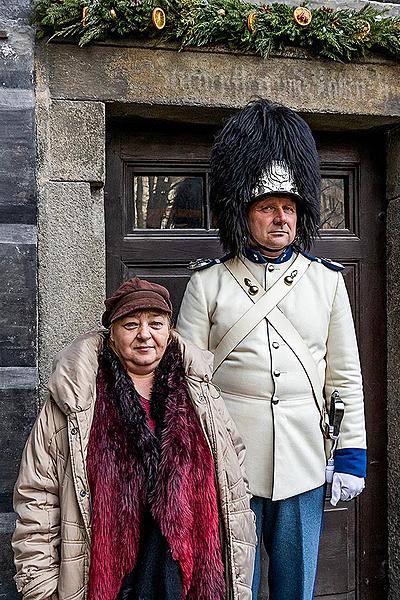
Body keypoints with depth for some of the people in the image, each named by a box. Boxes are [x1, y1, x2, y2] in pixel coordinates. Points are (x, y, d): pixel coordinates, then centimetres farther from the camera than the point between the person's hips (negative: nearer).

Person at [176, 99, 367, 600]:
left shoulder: (327, 281, 5)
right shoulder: (208, 284, -2)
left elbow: (346, 377, 6)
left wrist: (352, 455, 3)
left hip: (303, 467, 2)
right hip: (229, 465, -2)